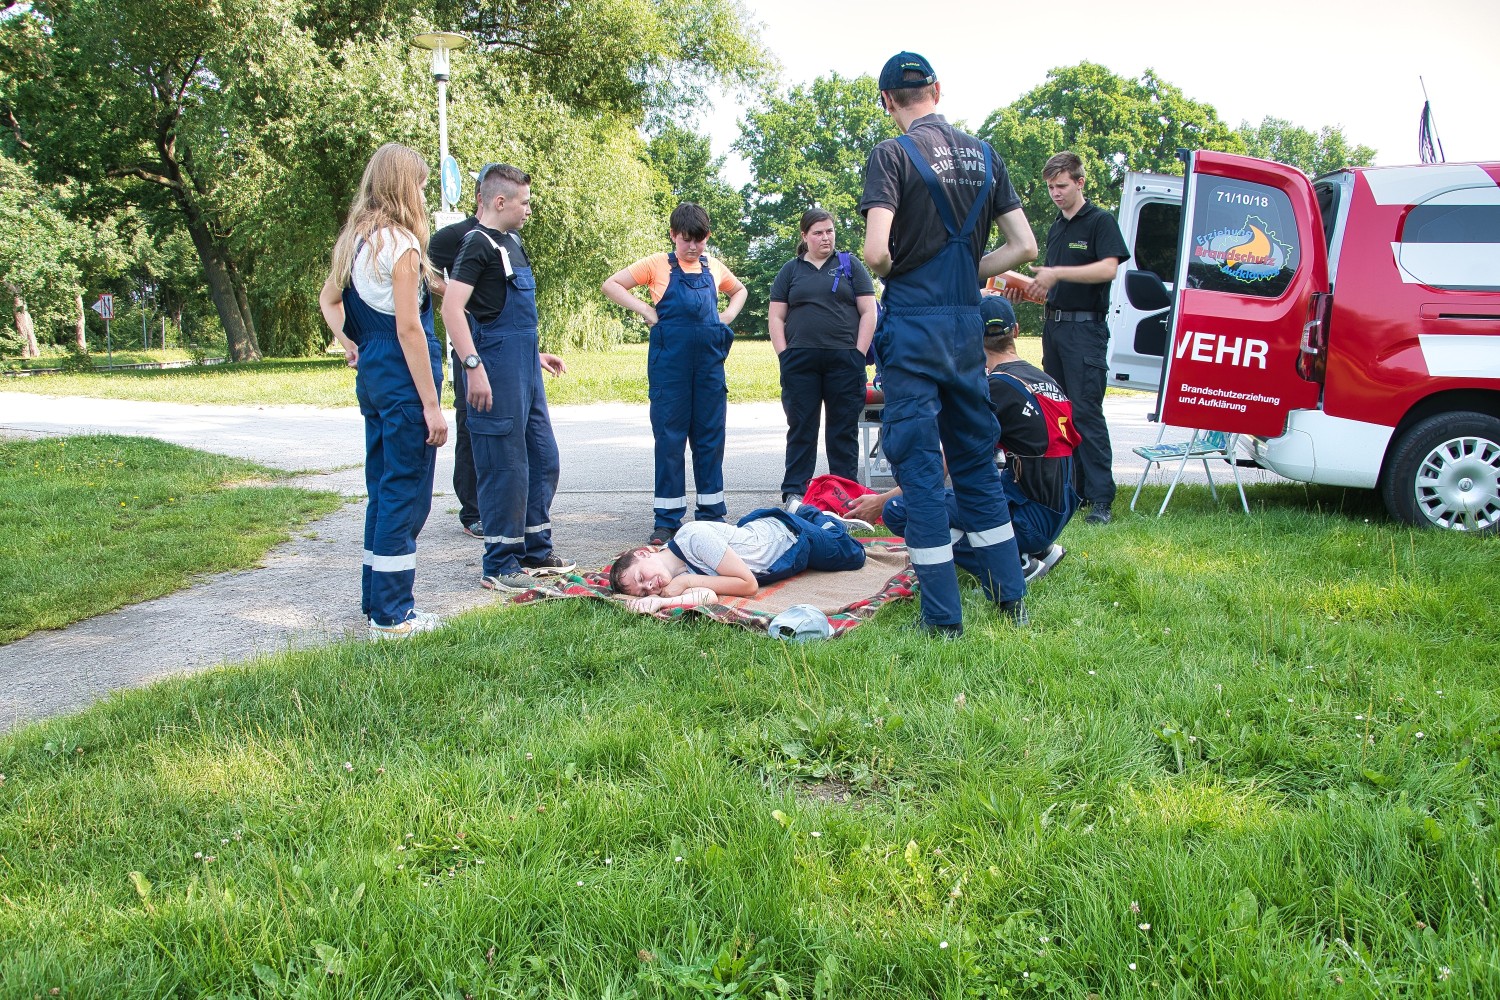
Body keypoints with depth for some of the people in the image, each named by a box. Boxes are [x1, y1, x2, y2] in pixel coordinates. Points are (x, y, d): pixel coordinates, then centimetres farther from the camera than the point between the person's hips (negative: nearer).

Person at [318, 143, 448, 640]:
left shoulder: (355, 240, 12)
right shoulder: (401, 243, -14)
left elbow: (328, 298, 26)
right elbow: (409, 327, -18)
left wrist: (350, 344, 15)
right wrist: (432, 405, -17)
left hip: (371, 375, 9)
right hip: (403, 378, -9)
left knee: (382, 487, 17)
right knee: (406, 492, -2)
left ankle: (376, 599, 27)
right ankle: (391, 615, 4)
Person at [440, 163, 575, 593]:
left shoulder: (511, 242, 17)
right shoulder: (478, 243, -11)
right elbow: (451, 308, -21)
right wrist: (474, 366, -27)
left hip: (525, 365, 10)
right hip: (498, 364, -10)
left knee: (543, 459, 15)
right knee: (505, 466, -4)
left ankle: (536, 551, 26)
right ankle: (499, 566, 6)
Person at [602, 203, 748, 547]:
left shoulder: (714, 268, 12)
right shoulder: (658, 265, 1)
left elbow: (740, 290, 31)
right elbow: (611, 285, 3)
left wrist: (729, 315, 12)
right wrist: (645, 310, -6)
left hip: (709, 363, 4)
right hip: (670, 363, -3)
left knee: (710, 437, 8)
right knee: (669, 438, 0)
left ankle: (712, 513, 17)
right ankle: (667, 520, 6)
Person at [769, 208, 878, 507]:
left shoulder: (850, 266, 10)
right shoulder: (790, 270, 13)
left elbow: (868, 312, 5)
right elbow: (777, 317, 10)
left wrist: (859, 354, -4)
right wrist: (784, 356, -1)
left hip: (844, 359, 0)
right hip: (800, 362, 1)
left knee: (844, 430, 3)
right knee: (800, 429, 3)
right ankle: (794, 492, 8)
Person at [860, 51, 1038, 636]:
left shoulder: (893, 155, -8)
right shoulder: (983, 155, 10)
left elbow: (876, 252, -19)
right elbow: (1024, 247, 8)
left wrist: (890, 271, 2)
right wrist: (967, 274, 13)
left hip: (913, 325, -6)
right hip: (967, 324, 6)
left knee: (919, 468, 0)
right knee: (976, 461, 15)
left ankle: (943, 618, 3)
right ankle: (1011, 599, 22)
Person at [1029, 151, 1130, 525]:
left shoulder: (1101, 221, -4)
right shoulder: (1055, 228, 19)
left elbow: (1108, 268, -20)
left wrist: (1057, 273, -25)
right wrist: (1033, 285, 7)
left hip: (1085, 328, -8)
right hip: (1053, 325, 8)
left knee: (1086, 413, -12)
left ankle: (1100, 498, -11)